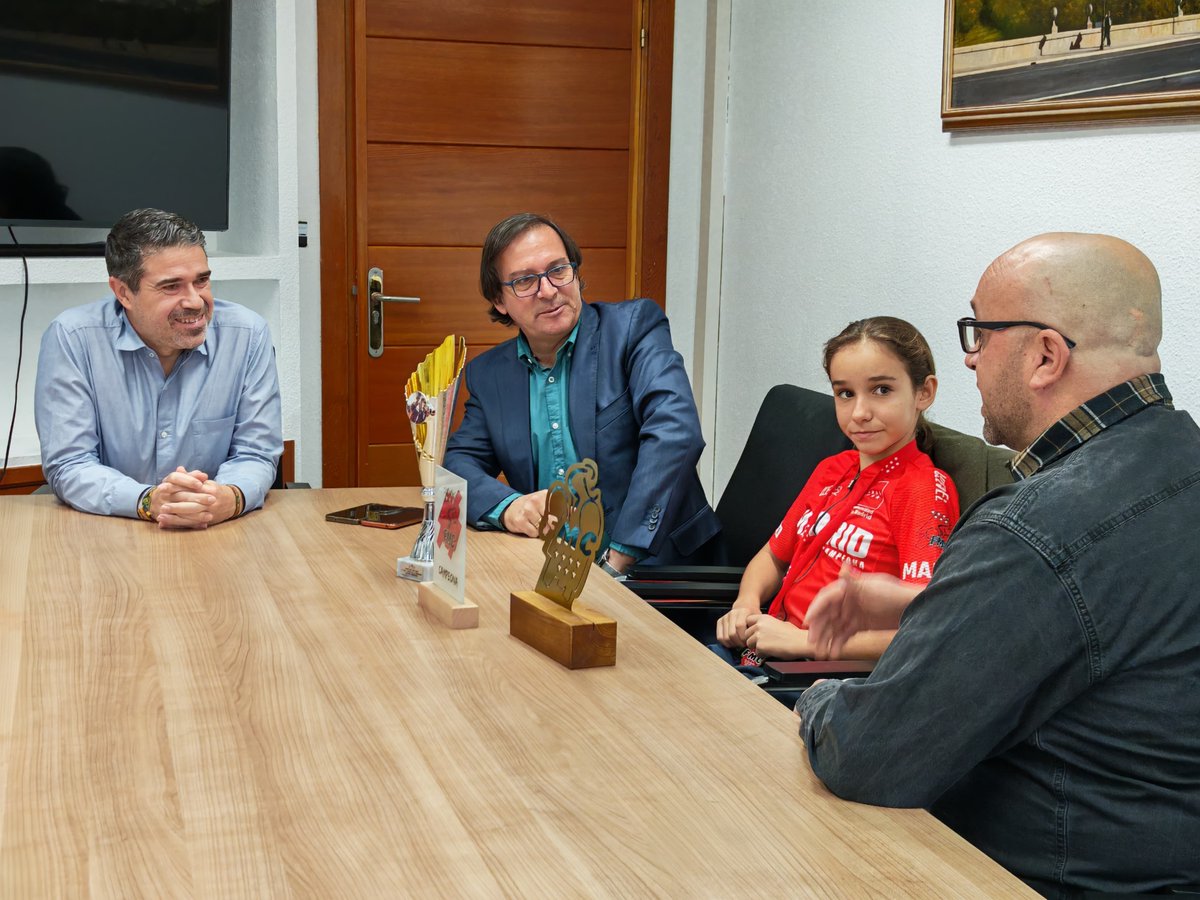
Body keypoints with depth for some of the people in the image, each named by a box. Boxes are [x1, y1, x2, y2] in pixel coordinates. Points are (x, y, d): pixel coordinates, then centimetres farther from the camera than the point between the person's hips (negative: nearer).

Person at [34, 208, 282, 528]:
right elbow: (68, 465, -9)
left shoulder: (248, 335, -4)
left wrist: (231, 498, -25)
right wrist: (148, 501, -28)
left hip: (221, 535, 1)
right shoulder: (70, 338, -8)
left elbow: (255, 454, -1)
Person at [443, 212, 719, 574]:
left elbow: (676, 434, -15)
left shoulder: (635, 325, -2)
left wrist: (619, 557, -22)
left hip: (650, 560, -5)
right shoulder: (487, 374, 12)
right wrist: (506, 506, -14)